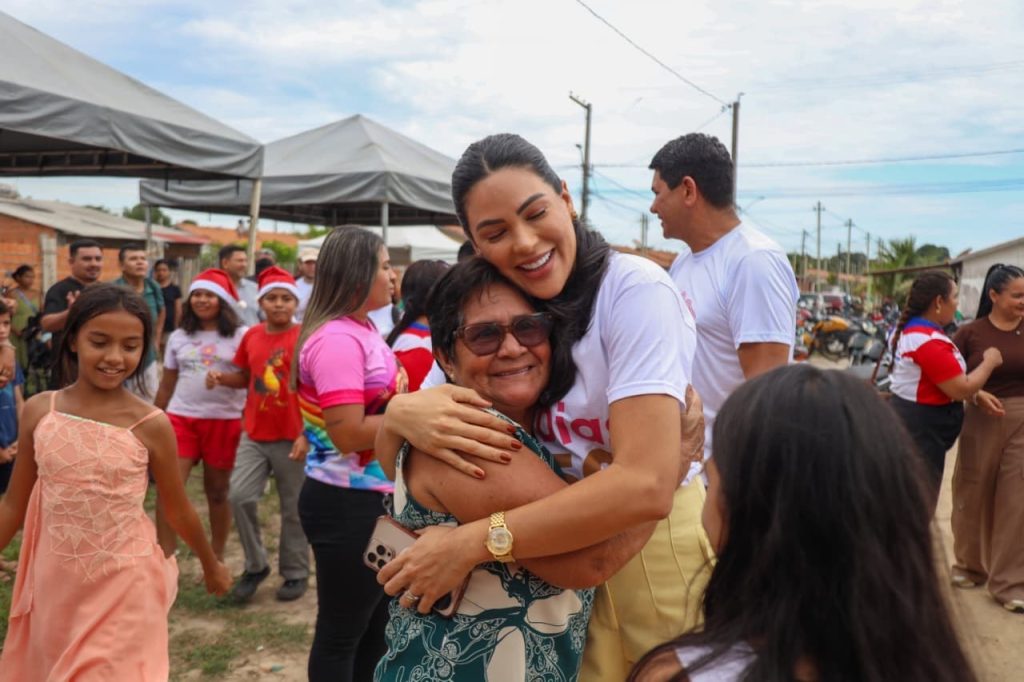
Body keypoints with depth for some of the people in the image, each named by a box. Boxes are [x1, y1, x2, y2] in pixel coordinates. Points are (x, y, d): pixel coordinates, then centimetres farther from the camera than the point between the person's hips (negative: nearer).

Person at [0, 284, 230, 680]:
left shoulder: (150, 425, -12)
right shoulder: (39, 411, -5)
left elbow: (178, 510, 3)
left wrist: (211, 566, 14)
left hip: (124, 587, -3)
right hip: (54, 584, 3)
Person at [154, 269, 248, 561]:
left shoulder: (239, 336, -2)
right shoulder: (178, 337, 10)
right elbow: (167, 384, 15)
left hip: (224, 421, -2)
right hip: (181, 418, 3)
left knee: (217, 492, 10)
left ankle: (216, 557, 26)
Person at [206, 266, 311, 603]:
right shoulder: (252, 336, 5)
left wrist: (307, 435, -16)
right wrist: (221, 377, -4)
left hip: (292, 438, -4)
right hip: (254, 435, 4)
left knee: (293, 509, 8)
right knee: (239, 496, -5)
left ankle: (295, 573, 25)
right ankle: (255, 565, 16)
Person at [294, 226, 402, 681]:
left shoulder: (363, 330, 8)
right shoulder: (337, 339, -20)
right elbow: (349, 434, -26)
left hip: (374, 498, 10)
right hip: (348, 504, -9)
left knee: (375, 624, 21)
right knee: (341, 632, 8)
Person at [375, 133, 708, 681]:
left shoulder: (635, 289, -21)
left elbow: (646, 485, -32)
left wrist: (473, 543, -30)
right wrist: (402, 414, -26)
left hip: (653, 550, -4)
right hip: (556, 553, 5)